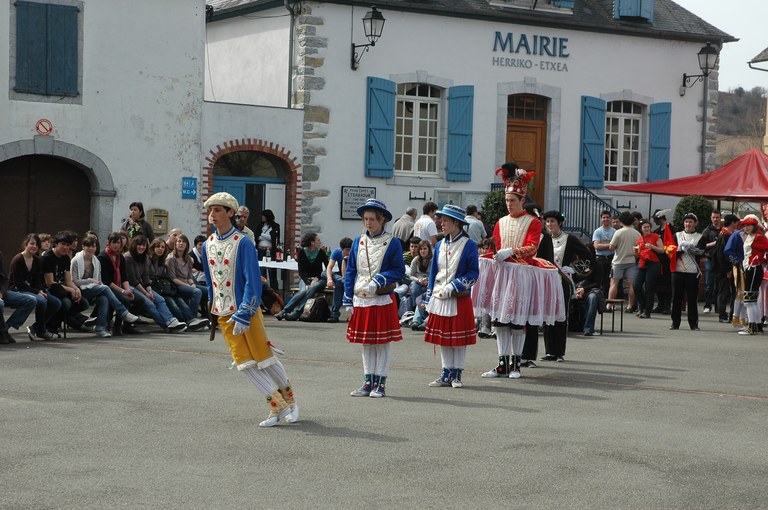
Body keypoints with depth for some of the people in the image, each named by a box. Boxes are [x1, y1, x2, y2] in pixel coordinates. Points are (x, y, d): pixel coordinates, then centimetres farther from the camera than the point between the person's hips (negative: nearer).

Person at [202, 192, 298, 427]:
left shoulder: (243, 243, -12)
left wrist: (243, 315, -20)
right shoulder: (207, 245, 6)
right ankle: (277, 406, 8)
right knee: (244, 362, 1)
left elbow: (253, 281, -16)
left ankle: (290, 401, 20)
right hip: (224, 314, 6)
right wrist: (213, 315, 17)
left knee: (263, 357, 0)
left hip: (247, 310, -6)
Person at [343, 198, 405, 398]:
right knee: (366, 344, 10)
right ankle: (368, 382, 18)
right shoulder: (358, 242, 8)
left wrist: (379, 280, -17)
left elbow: (399, 270, -4)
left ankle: (380, 383, 8)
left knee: (383, 343, 1)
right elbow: (350, 271, 11)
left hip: (383, 300, -4)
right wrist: (348, 299, 7)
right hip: (361, 300, 4)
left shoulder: (392, 243, -4)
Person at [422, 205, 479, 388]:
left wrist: (452, 287, -17)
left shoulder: (469, 245, -6)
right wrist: (429, 299, 11)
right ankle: (447, 374, 17)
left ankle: (457, 374, 10)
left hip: (459, 300, -5)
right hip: (439, 300, 5)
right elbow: (433, 273, 14)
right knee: (443, 339, 8)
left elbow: (473, 273, -8)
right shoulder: (440, 245, 10)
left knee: (459, 339, 1)